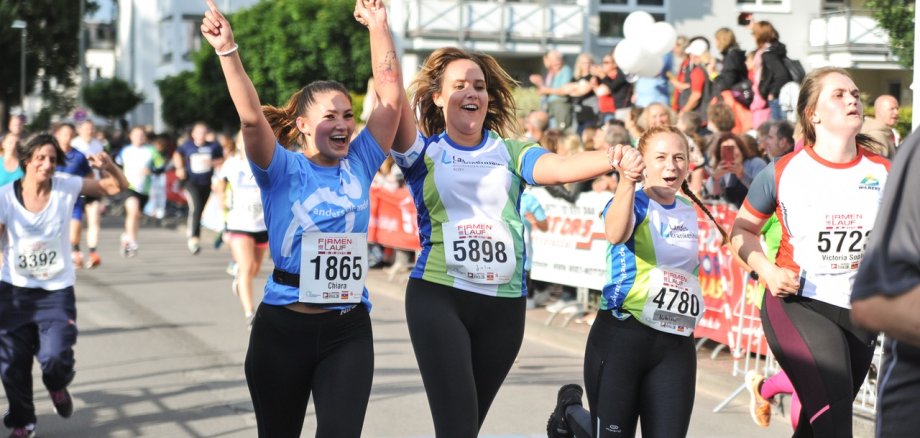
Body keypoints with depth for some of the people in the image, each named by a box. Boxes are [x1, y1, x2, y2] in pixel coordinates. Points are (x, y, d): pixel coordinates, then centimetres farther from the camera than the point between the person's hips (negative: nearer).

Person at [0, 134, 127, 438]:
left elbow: (118, 186, -5)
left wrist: (108, 165, -25)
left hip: (57, 291, -1)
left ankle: (57, 386, 22)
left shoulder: (67, 187, -9)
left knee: (55, 358, -16)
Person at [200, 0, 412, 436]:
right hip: (283, 326, -2)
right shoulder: (282, 170, -5)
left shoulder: (359, 165, 5)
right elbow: (252, 119, -21)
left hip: (349, 329, 2)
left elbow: (391, 97, 2)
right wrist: (227, 52, -34)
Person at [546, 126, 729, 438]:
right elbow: (615, 233, -35)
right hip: (621, 338, -5)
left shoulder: (689, 210, 11)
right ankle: (571, 410, 36)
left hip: (676, 345, 5)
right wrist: (627, 181, -52)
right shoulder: (633, 203, -8)